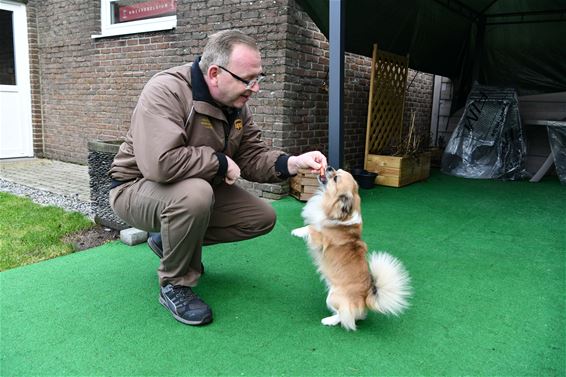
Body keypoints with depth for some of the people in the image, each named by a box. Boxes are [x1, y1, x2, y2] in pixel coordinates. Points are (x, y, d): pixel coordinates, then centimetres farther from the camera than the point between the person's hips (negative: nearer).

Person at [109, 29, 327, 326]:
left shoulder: (236, 105, -3)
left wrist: (293, 163, -20)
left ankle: (169, 240, 12)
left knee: (262, 218, -1)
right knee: (195, 193, -40)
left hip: (197, 188, 8)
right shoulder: (166, 91, -28)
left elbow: (252, 156, -2)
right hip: (137, 188, -7)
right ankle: (174, 285, -14)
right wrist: (220, 162, -28)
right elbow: (161, 163, -41)